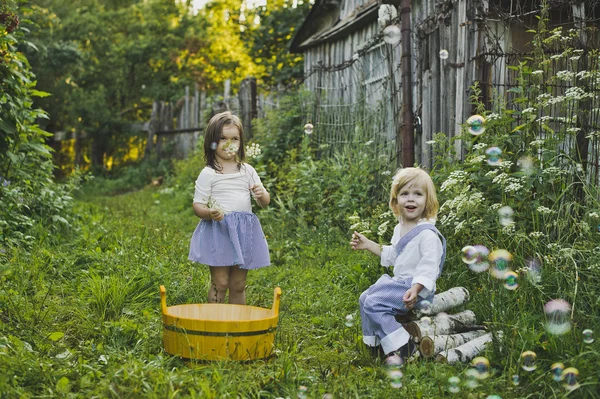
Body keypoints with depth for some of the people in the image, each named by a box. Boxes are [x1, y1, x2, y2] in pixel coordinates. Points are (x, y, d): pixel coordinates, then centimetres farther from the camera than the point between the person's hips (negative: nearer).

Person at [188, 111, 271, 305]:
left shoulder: (247, 171, 10)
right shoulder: (208, 174, -2)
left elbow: (265, 202, 12)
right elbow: (197, 205, -4)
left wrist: (261, 194, -12)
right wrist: (209, 213, -26)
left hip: (244, 231, 4)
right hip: (218, 230, -4)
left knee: (238, 285, 10)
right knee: (220, 283, -5)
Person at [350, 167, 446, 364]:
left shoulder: (428, 234, -19)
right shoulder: (400, 229, 12)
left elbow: (429, 266, -27)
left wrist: (416, 289, -40)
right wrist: (368, 245, 23)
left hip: (416, 287, -10)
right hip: (398, 282, 10)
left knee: (374, 303, -23)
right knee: (365, 298, 16)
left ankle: (399, 348, -19)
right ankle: (374, 344, 27)